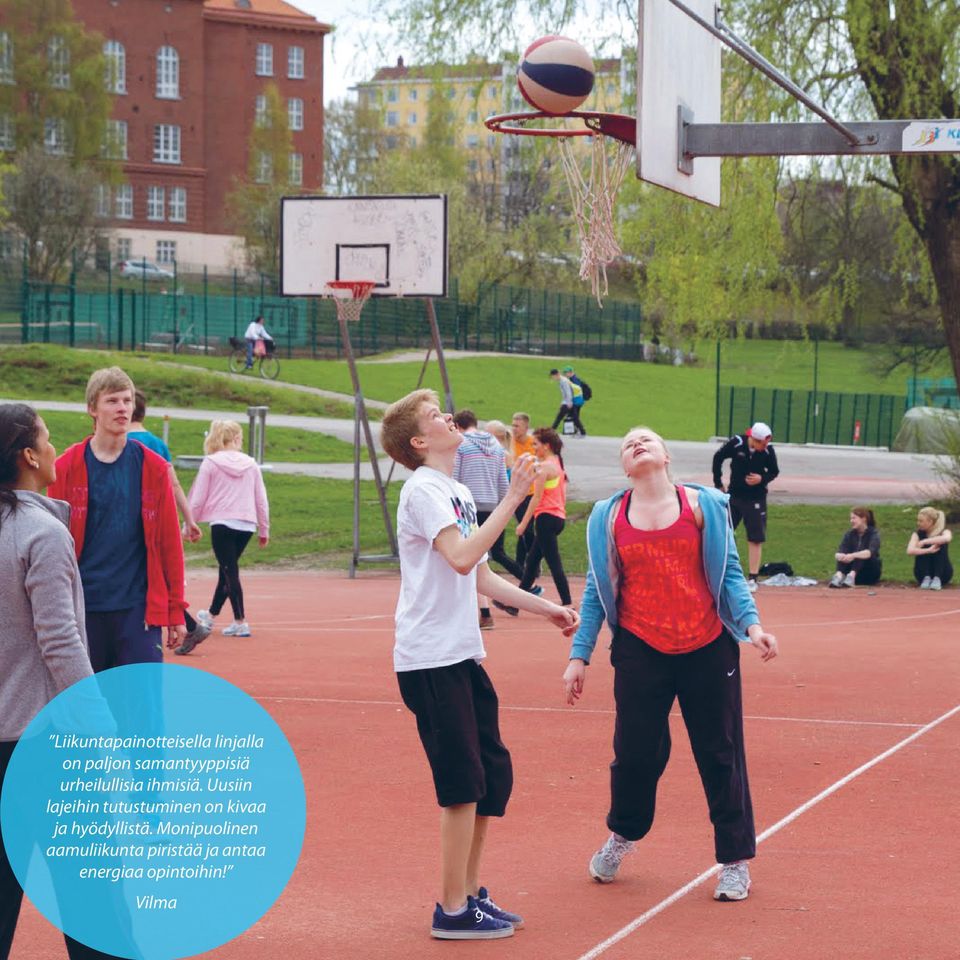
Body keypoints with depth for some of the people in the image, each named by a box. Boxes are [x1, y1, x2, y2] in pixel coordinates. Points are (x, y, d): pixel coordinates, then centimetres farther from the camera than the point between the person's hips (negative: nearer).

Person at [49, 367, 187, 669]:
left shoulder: (154, 468, 3)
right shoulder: (67, 468, 1)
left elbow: (170, 543, 5)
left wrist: (176, 610, 4)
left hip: (140, 607, 0)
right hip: (84, 608, 0)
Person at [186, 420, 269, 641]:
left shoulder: (210, 463, 0)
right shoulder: (251, 464, 8)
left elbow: (198, 499, -1)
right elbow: (261, 500, 10)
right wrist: (264, 530, 19)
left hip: (222, 524, -4)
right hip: (247, 525, 4)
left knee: (230, 572, -2)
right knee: (228, 570, 18)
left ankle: (240, 622, -9)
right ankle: (212, 614, 33)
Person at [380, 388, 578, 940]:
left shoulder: (460, 494, 16)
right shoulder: (423, 489, -11)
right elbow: (462, 558, -25)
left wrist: (547, 609, 20)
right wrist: (514, 498, -23)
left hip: (464, 656, 9)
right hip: (431, 660, -9)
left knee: (494, 775, 11)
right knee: (463, 783, -6)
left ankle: (471, 892, 22)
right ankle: (453, 911, 3)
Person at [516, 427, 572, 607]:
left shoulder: (545, 466, -12)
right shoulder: (559, 464, 16)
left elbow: (537, 498, -15)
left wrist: (524, 523, -12)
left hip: (546, 517, -10)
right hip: (559, 517, 10)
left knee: (554, 563, -8)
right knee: (532, 560, 15)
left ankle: (567, 604, -10)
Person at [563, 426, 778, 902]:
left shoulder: (702, 504, 1)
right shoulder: (608, 517, 5)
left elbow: (729, 573, 3)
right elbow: (596, 590, 8)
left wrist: (751, 623, -11)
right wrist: (579, 654, 4)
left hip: (707, 649, -1)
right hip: (640, 652, 1)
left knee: (720, 755, 4)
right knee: (636, 752, 5)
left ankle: (735, 860, 18)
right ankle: (622, 835, 34)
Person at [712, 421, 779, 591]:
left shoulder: (768, 450, -16)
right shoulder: (736, 443, -19)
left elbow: (774, 471, 1)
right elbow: (718, 458, -2)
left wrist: (762, 479, -20)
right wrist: (718, 483, 2)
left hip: (756, 499, -1)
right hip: (733, 495, 1)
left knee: (755, 538, -2)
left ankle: (752, 578, 5)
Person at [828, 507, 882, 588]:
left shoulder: (874, 533, -9)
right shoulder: (849, 534, 3)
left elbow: (870, 552, -29)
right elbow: (838, 553, -11)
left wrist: (853, 555, -46)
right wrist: (839, 556, -36)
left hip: (871, 573, -3)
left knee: (861, 555, -30)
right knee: (843, 556, -24)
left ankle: (851, 576, -52)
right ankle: (839, 575, -50)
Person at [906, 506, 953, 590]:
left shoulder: (944, 532, -7)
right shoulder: (918, 534, -3)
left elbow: (947, 538, -35)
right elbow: (910, 551, -24)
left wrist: (925, 541, -36)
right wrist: (928, 550, -37)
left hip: (943, 573, -1)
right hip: (923, 572, 1)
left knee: (941, 545, -25)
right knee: (923, 549, -23)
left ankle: (937, 579, -34)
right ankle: (926, 578, -30)